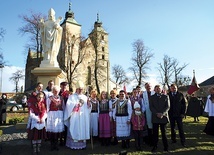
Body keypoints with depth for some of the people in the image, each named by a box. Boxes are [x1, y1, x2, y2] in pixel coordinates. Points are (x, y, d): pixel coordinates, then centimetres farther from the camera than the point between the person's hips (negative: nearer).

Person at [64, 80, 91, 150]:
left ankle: (82, 144, 13)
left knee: (83, 129, 5)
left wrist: (88, 104, -10)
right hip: (75, 117, -4)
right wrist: (77, 104, -21)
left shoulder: (85, 97, 14)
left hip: (83, 117, 4)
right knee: (75, 130, -4)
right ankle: (74, 145, 4)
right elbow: (69, 105, -13)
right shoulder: (72, 96, 1)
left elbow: (88, 107, 11)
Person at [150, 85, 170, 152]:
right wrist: (157, 113, -13)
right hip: (155, 117, 0)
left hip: (163, 117, 0)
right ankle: (155, 146, 12)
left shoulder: (165, 96, 8)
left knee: (163, 132, 6)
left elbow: (167, 106, 0)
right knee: (155, 133, 3)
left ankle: (166, 147, 15)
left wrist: (162, 114, -14)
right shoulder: (152, 97, 9)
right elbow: (151, 107, 1)